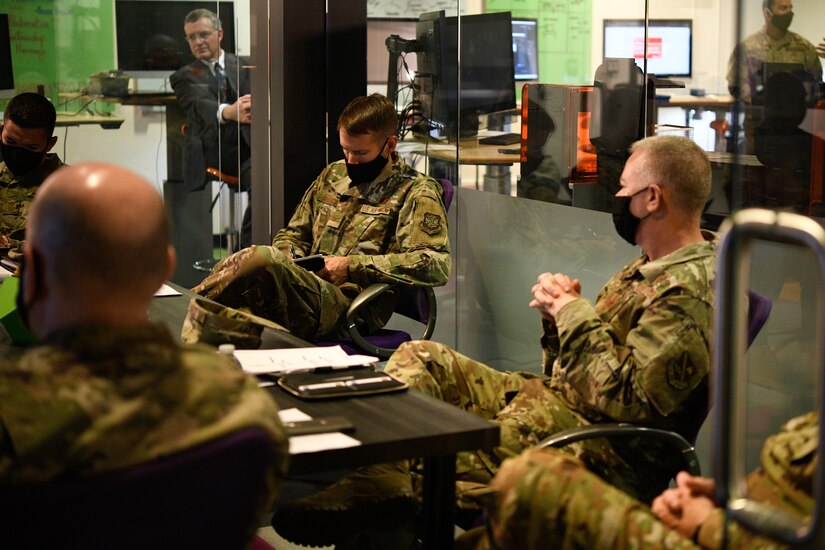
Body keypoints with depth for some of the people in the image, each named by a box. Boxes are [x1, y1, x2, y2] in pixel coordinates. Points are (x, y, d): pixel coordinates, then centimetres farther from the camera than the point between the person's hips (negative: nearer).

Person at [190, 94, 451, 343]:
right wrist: (287, 255, 4)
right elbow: (293, 233, 32)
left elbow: (436, 264, -11)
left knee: (260, 259, -32)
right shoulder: (332, 176, 24)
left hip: (349, 305, -6)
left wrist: (352, 266, -13)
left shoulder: (417, 192, 3)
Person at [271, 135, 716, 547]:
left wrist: (575, 315, -15)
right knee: (421, 359, 1)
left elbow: (628, 399, -26)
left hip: (603, 452, -11)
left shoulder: (689, 291, -17)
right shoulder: (646, 270, 17)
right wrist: (556, 314, -1)